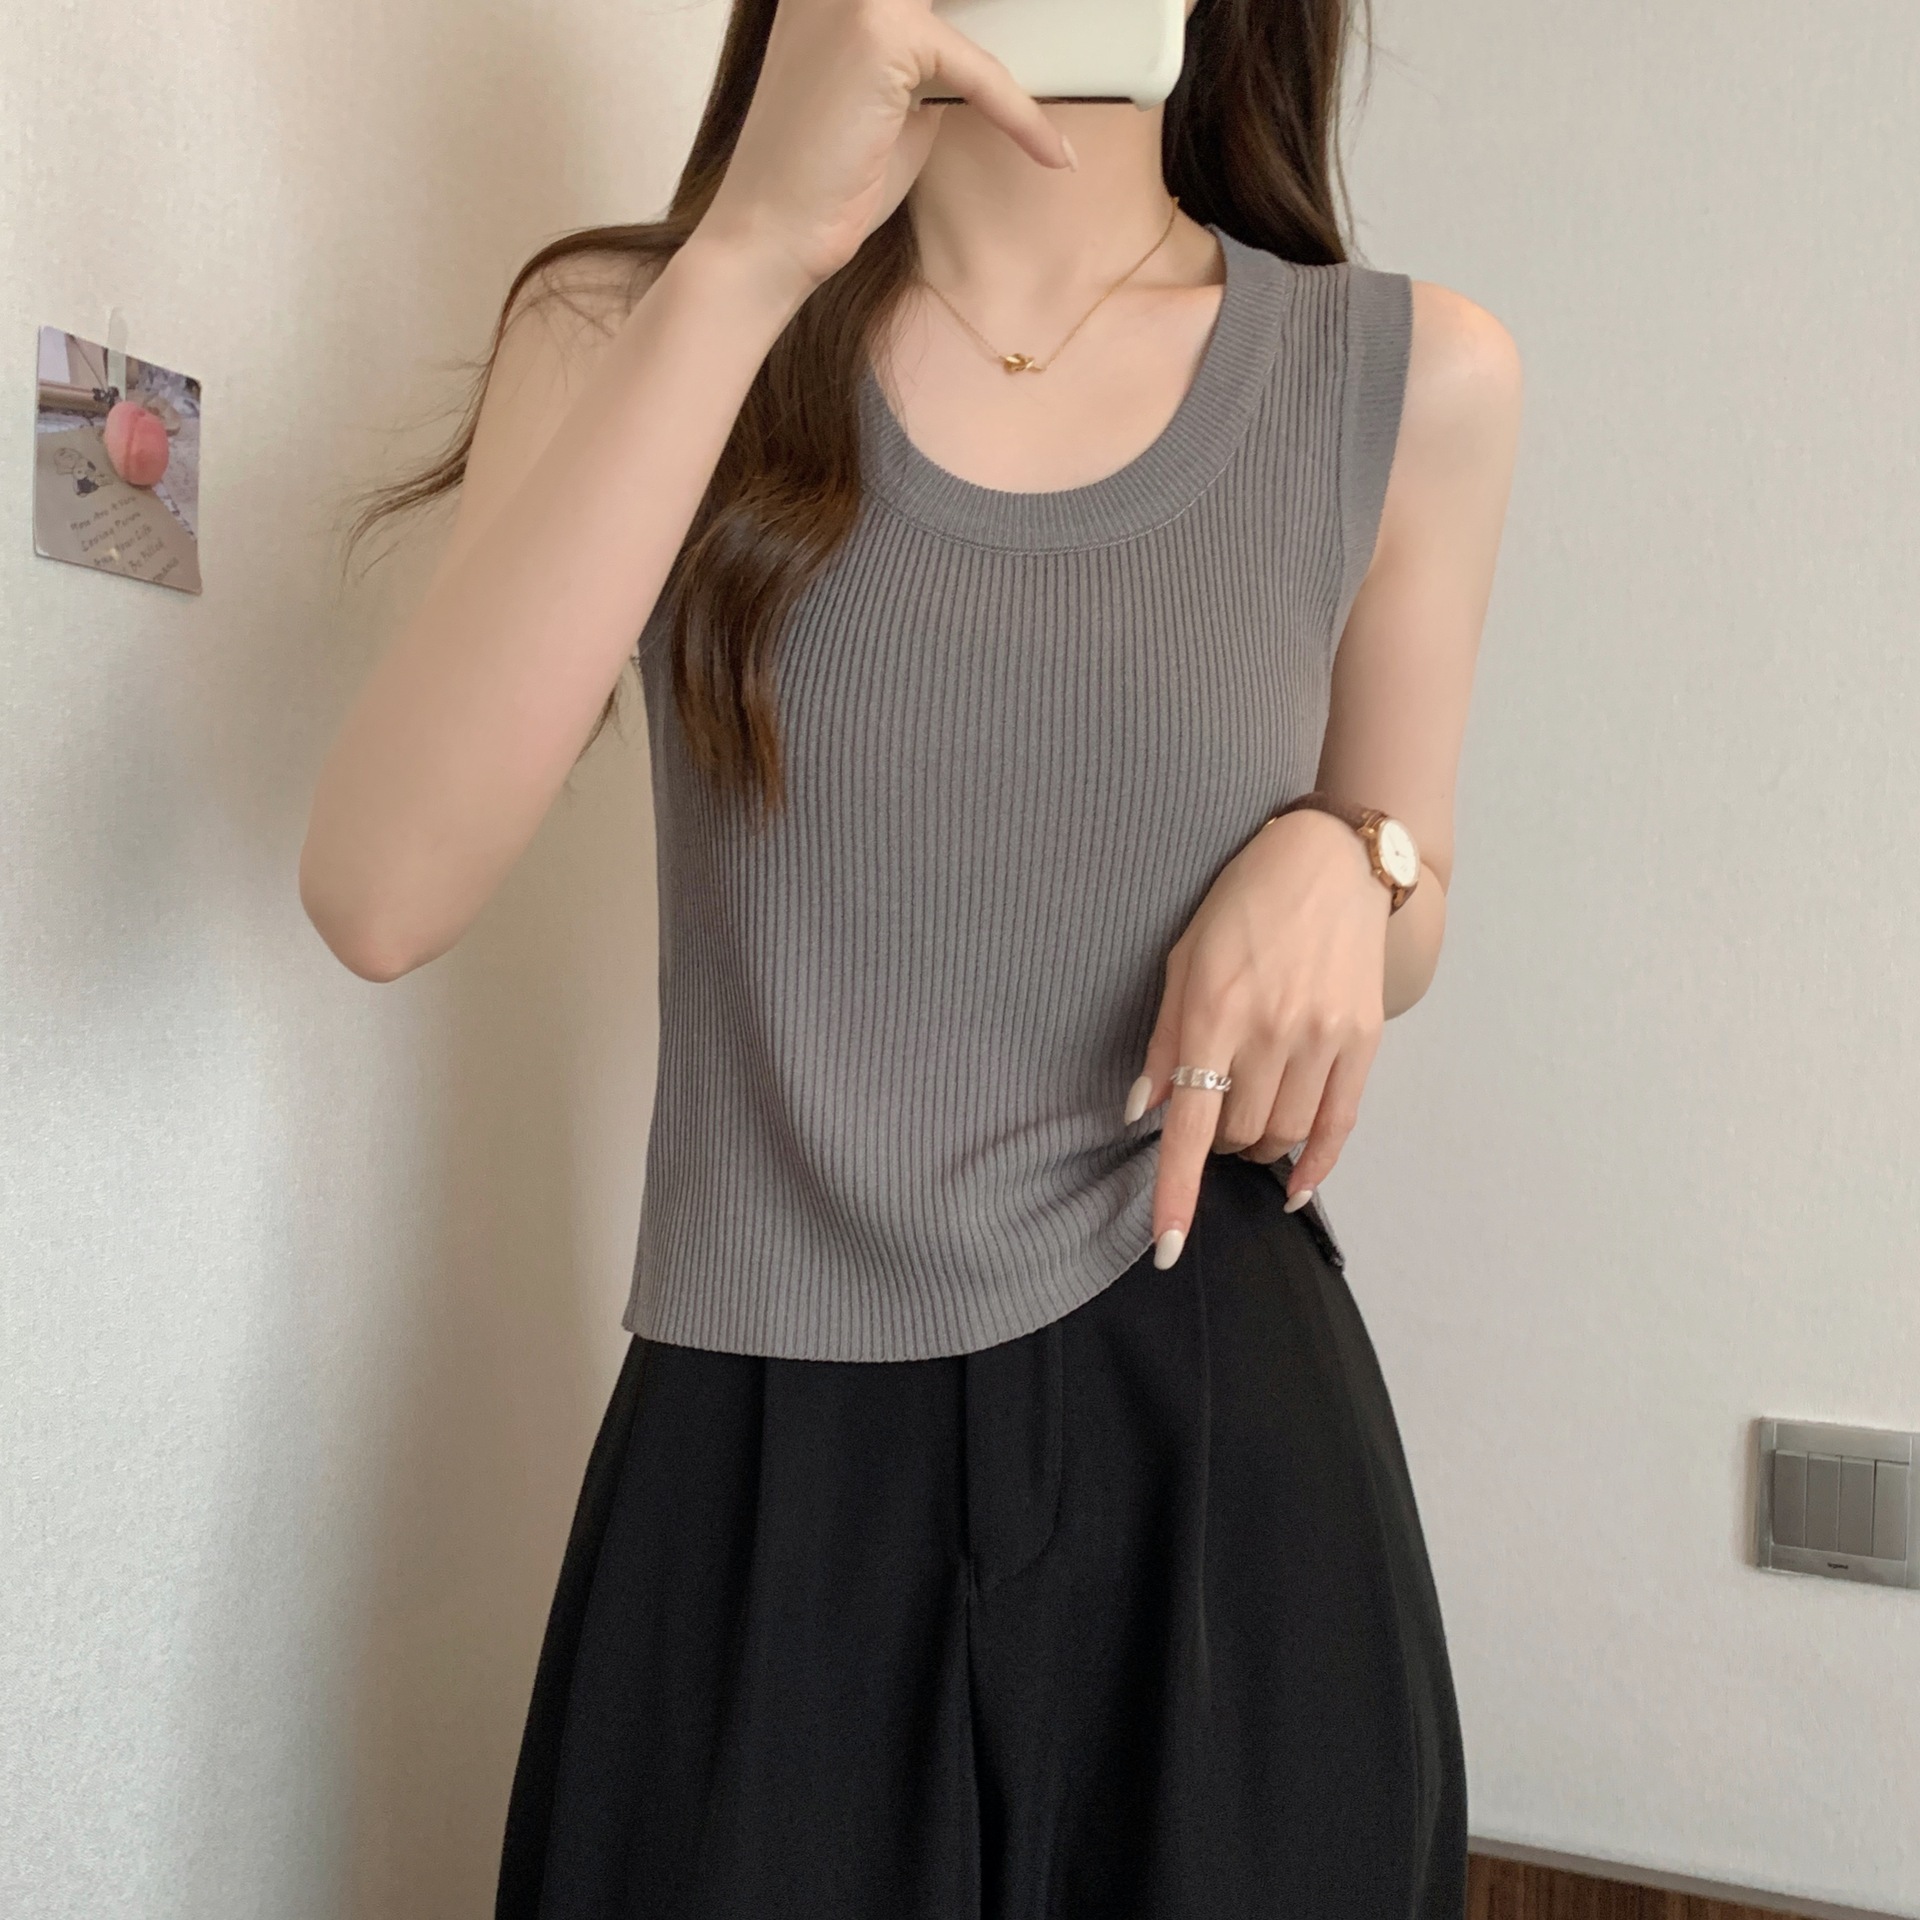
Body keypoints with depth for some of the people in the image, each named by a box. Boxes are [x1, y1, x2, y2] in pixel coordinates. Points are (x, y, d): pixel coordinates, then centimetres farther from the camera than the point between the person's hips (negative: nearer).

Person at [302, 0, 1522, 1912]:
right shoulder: (635, 326, -3)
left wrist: (1338, 862, -13)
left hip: (1215, 1433, 2)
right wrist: (754, 251, -23)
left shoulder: (1409, 378, -1)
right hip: (764, 1466, 0)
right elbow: (379, 898, -20)